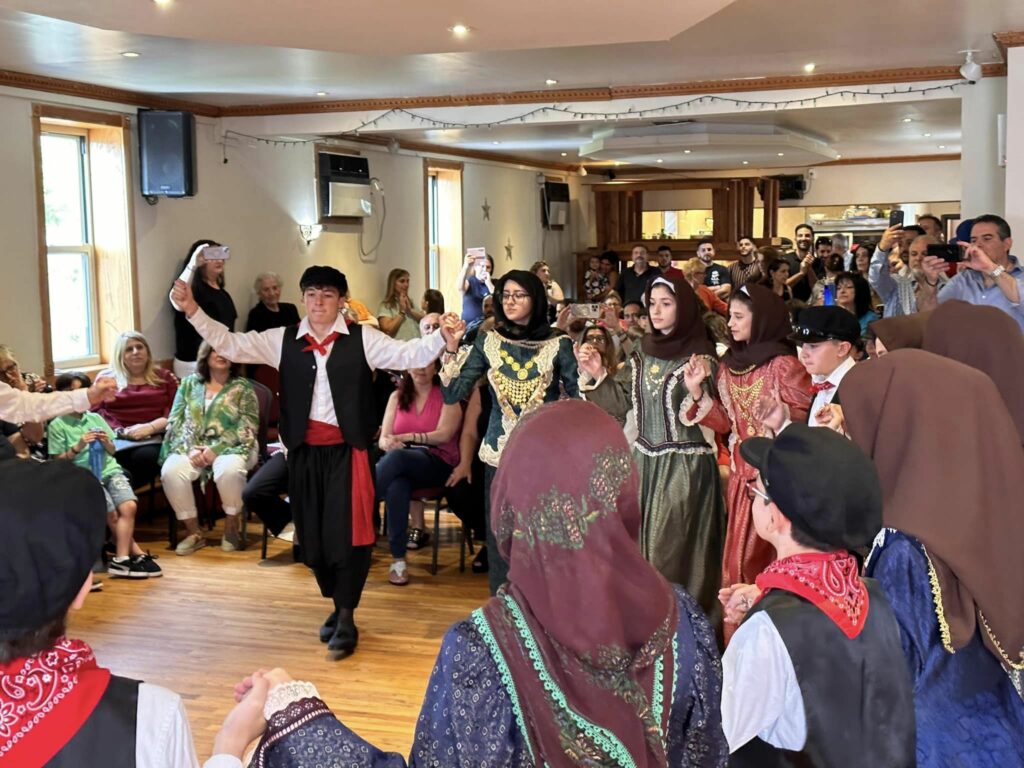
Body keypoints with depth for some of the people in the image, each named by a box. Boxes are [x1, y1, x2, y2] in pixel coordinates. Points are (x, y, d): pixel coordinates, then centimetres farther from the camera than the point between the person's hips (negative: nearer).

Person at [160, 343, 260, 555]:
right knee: (171, 471, -29)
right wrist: (190, 449, -11)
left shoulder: (242, 387, 5)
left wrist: (216, 449, -16)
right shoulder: (189, 384, 14)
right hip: (191, 449, 3)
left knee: (229, 470, -37)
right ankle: (193, 531, -15)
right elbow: (175, 421, 7)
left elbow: (247, 427, -5)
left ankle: (231, 528, -13)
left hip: (231, 448, -2)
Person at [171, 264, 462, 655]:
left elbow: (409, 354, -10)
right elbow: (230, 344, 3)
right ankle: (337, 606, 29)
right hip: (304, 451, 3)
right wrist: (192, 311, -8)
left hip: (347, 450, -3)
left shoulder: (362, 338, -2)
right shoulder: (283, 340, 5)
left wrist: (442, 335, -28)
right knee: (314, 534, 11)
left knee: (348, 532, -3)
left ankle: (346, 617, 10)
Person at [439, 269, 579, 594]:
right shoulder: (487, 342, 3)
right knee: (500, 541, 6)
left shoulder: (558, 344, -2)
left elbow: (578, 399, 2)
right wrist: (452, 347, -8)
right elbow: (452, 394, -1)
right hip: (500, 456, 2)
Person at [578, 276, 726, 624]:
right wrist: (596, 376, -3)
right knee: (643, 546, 13)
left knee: (675, 551, -2)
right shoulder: (642, 353, 8)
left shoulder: (700, 356, -10)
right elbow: (621, 403, 10)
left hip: (686, 467, -6)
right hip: (644, 463, 6)